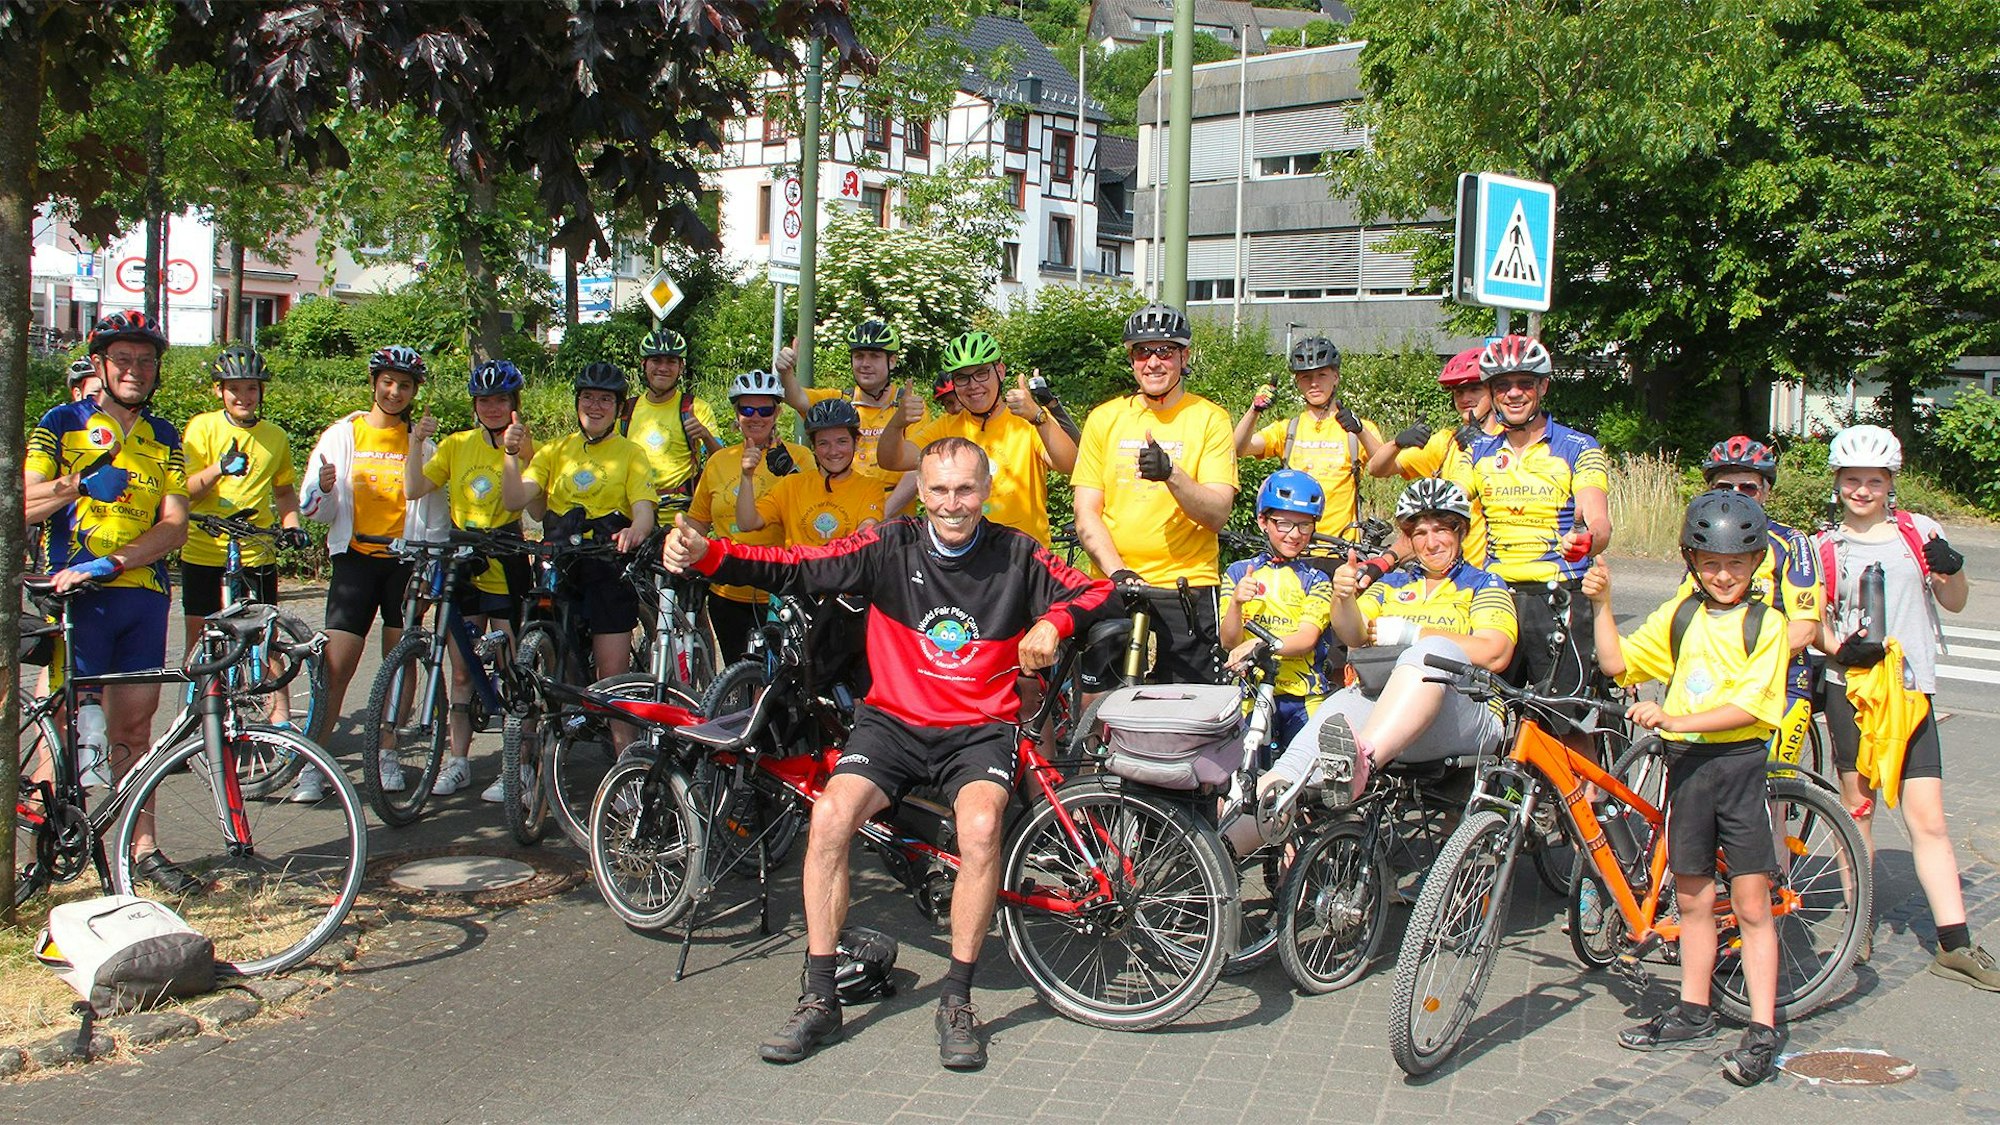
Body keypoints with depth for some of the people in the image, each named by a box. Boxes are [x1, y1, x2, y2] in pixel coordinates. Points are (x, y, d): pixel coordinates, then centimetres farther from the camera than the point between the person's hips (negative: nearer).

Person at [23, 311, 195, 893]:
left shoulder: (162, 437, 11)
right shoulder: (62, 424, 2)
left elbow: (174, 525, 1)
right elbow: (23, 507, -4)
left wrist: (110, 563, -14)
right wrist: (74, 485, -23)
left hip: (144, 594, 4)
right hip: (79, 598, -3)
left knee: (133, 725, 7)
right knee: (69, 723, -4)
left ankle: (143, 849, 11)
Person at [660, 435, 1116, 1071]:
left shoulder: (1016, 555, 0)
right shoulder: (891, 546, -1)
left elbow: (1096, 591, 4)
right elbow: (796, 567, -8)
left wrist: (1052, 623, -18)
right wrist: (704, 554, -22)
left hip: (980, 728, -1)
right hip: (893, 723, 1)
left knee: (980, 827, -31)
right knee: (830, 815, -24)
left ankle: (957, 1002, -14)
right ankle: (820, 999, -11)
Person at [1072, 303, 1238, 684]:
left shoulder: (1209, 419, 2)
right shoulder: (1104, 419, 8)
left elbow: (1217, 514, -7)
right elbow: (1086, 514, 3)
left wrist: (1172, 474, -24)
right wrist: (1117, 571, -13)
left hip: (1187, 585, -2)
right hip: (1112, 583, 2)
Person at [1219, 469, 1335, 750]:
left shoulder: (1316, 580, 9)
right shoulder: (1238, 573, 11)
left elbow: (1306, 639, -7)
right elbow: (1229, 643, 1)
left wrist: (1260, 644, -26)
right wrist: (1236, 602, -19)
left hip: (1303, 697, 1)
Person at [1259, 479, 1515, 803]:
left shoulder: (1484, 585, 17)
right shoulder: (1392, 583, 28)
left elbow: (1494, 654, -3)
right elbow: (1354, 636, 10)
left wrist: (1410, 634, -8)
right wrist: (1343, 597, -12)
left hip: (1463, 722, -3)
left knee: (1434, 650, -35)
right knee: (1345, 702, -31)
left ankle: (1361, 759, -58)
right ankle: (1273, 790, -56)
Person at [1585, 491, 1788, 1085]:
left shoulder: (1765, 624, -5)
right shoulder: (1677, 617, 8)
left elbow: (1750, 705, -14)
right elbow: (1616, 663, 4)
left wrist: (1672, 719, -21)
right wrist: (1601, 603, -6)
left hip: (1742, 762, -4)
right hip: (1685, 764, 4)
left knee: (1750, 904, -1)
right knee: (1693, 899, 13)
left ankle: (1762, 1031, 5)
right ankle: (1693, 1013, 24)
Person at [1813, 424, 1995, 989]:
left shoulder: (1918, 531, 8)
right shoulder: (1824, 546, 6)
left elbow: (1954, 602, 13)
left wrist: (1949, 565, -8)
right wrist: (1838, 647, -14)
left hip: (1910, 690, 0)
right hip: (1850, 687, 0)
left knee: (1928, 819, -3)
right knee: (1858, 807, 5)